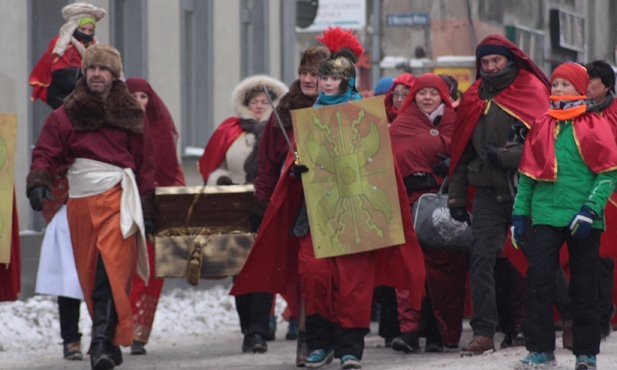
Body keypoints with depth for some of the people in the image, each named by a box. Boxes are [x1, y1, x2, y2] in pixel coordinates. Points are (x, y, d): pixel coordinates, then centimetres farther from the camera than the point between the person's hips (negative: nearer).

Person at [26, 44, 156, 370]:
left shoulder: (129, 114, 10)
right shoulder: (66, 114, 10)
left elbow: (145, 163, 11)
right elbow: (46, 153, 4)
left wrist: (147, 210, 7)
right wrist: (38, 182, -17)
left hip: (117, 199, -2)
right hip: (80, 202, 2)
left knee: (111, 271, -17)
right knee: (90, 275, 4)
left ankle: (102, 342, -23)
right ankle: (109, 342, 14)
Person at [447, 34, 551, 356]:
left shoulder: (533, 92, -2)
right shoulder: (474, 99, 12)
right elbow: (461, 152, 16)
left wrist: (505, 156, -17)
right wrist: (456, 197, 11)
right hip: (488, 193, 3)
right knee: (481, 256, -8)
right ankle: (483, 332, -9)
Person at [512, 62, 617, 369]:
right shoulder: (541, 127, 11)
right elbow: (528, 173, 13)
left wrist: (591, 209, -15)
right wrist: (519, 214, 7)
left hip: (583, 220, -2)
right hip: (546, 215, 2)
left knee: (583, 287, 4)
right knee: (539, 281, -7)